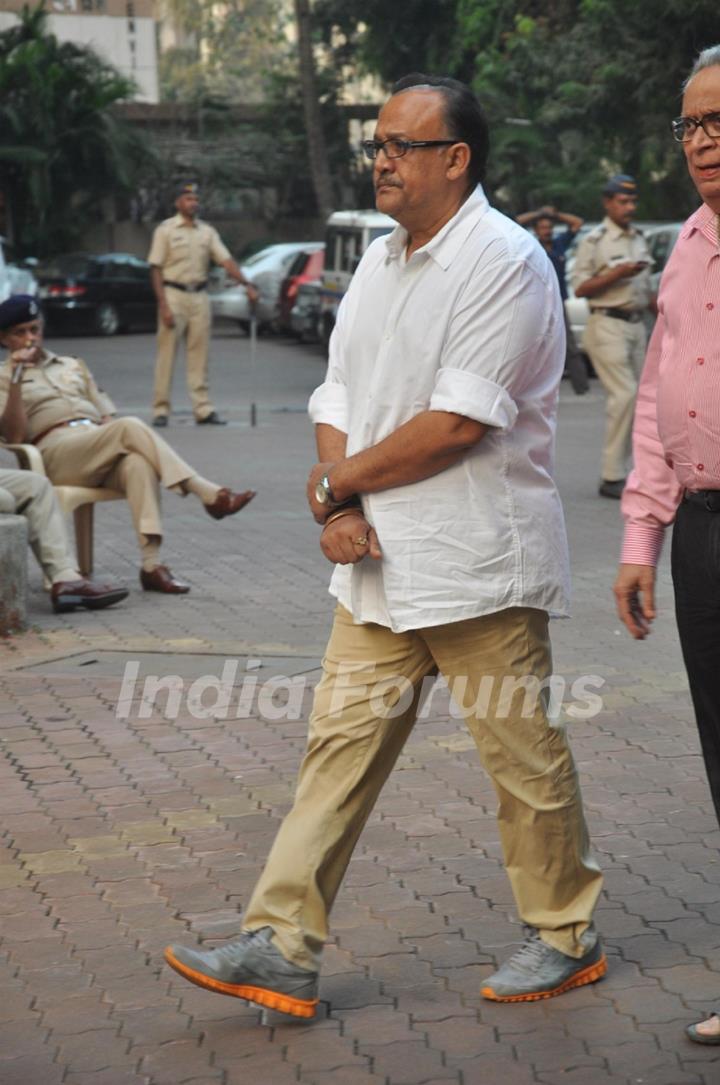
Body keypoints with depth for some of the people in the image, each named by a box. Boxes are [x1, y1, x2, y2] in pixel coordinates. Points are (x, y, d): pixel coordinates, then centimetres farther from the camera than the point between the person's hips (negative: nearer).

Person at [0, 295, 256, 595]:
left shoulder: (72, 366, 30)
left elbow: (106, 415, 23)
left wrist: (114, 435, 0)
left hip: (100, 455, 4)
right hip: (56, 453, -4)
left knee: (138, 462, -34)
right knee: (131, 426, -31)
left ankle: (151, 565, -44)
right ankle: (210, 494, -33)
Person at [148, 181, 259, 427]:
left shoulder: (207, 231, 11)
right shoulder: (165, 230, -1)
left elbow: (226, 260, 3)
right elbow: (156, 269, -5)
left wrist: (246, 284, -13)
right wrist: (163, 305, -14)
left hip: (200, 296, 4)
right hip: (173, 295, -4)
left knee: (199, 357, 5)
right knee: (166, 354, -3)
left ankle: (203, 409, 7)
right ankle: (161, 410, 1)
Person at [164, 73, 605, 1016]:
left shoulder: (505, 262, -14)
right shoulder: (379, 262, 13)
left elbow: (457, 423, -21)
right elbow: (338, 398, 11)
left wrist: (334, 481, -10)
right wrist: (340, 504, -8)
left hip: (478, 566, -8)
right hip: (381, 561, 8)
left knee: (525, 758, 5)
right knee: (340, 746, 5)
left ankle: (565, 939, 24)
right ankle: (283, 951, 8)